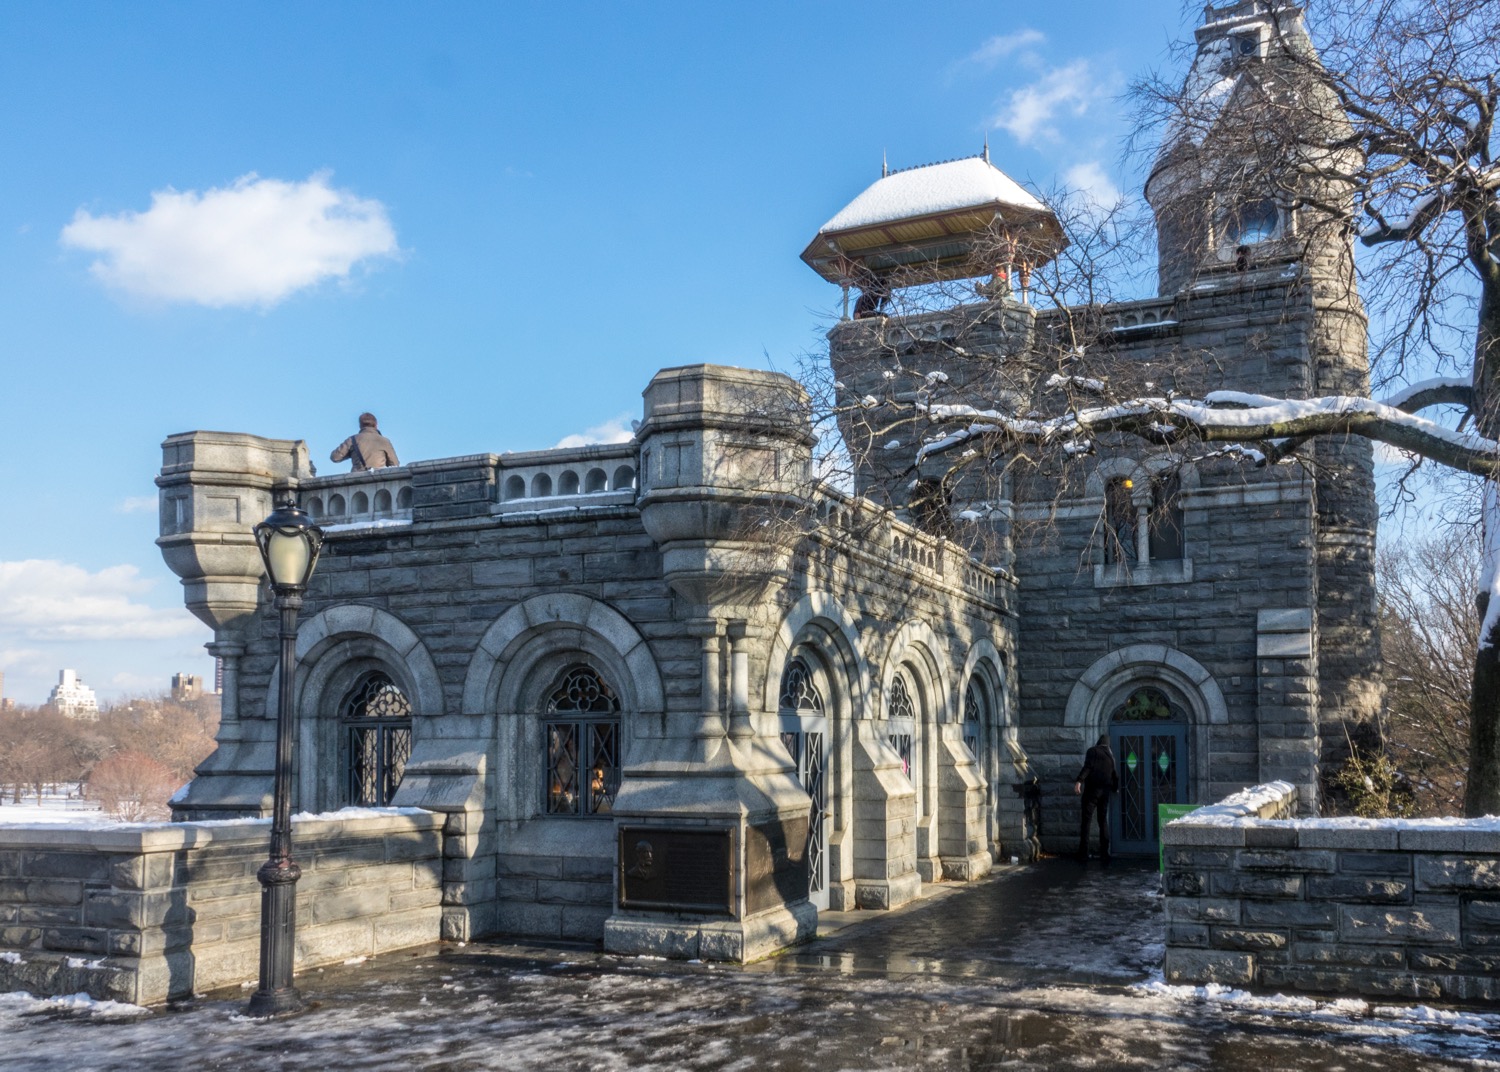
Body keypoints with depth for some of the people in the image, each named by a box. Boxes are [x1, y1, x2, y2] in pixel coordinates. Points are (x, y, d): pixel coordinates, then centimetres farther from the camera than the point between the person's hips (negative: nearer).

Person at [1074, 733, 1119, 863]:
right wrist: (1116, 788, 34)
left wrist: (1079, 781, -23)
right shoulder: (1111, 755, 12)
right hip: (1105, 791, 4)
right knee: (1103, 821, 11)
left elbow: (1087, 767, -16)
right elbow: (1115, 773, 18)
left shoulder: (1092, 751, -2)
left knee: (1085, 820, -2)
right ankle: (1104, 854, 6)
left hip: (1092, 789, -4)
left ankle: (1084, 854, -7)